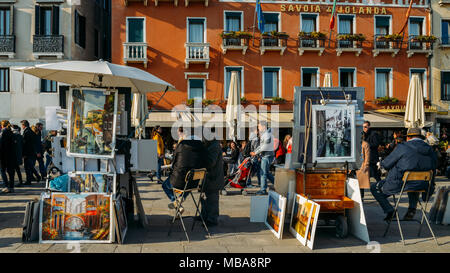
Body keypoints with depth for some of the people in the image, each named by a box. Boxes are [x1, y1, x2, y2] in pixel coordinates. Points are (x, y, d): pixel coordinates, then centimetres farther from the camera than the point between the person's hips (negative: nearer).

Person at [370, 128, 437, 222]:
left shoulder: (402, 147, -13)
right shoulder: (430, 150, 2)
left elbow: (386, 164, -8)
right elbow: (433, 169, 13)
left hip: (399, 184, -5)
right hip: (421, 186, 6)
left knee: (374, 187, 14)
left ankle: (390, 211, 6)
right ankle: (412, 208, 30)